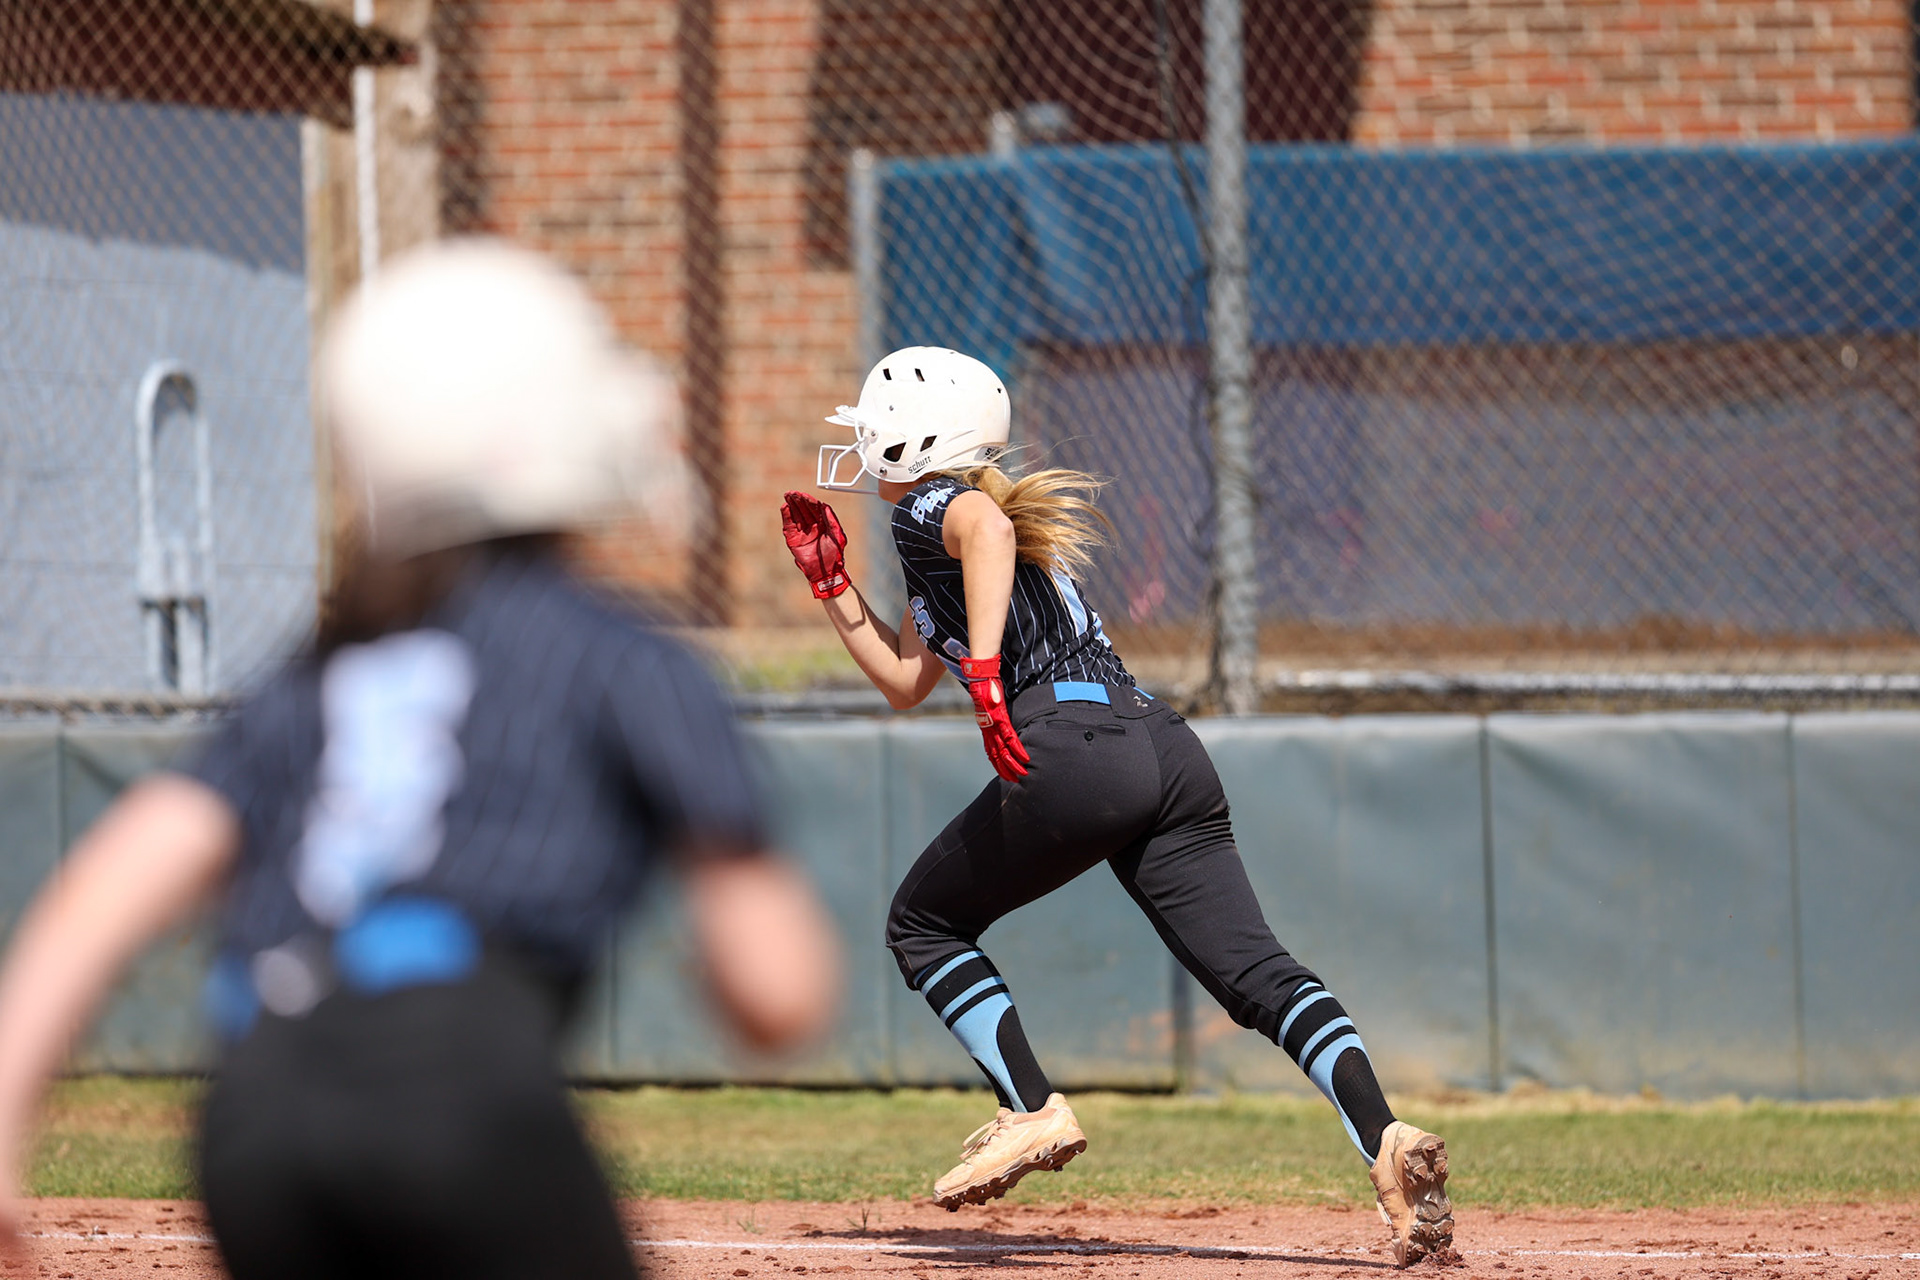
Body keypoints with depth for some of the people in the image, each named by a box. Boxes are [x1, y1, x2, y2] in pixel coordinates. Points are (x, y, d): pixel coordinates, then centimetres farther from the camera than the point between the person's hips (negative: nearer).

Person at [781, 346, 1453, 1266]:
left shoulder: (927, 506, 7)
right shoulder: (955, 525, 34)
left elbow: (988, 528, -20)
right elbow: (903, 682, 41)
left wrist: (984, 665, -29)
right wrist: (831, 584, 37)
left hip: (1074, 749, -8)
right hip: (1168, 750, 8)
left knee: (923, 923, 13)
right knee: (1258, 974, -5)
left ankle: (1033, 1114, -1)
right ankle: (1385, 1139, -26)